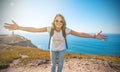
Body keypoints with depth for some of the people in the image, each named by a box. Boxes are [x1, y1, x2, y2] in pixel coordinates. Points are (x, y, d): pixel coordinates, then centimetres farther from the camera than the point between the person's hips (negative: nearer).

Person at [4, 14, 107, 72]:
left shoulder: (66, 30, -30)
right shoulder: (50, 29, -30)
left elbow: (80, 34, -30)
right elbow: (35, 30, -31)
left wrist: (94, 36, -35)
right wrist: (18, 27, -36)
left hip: (61, 49, 0)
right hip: (53, 49, 0)